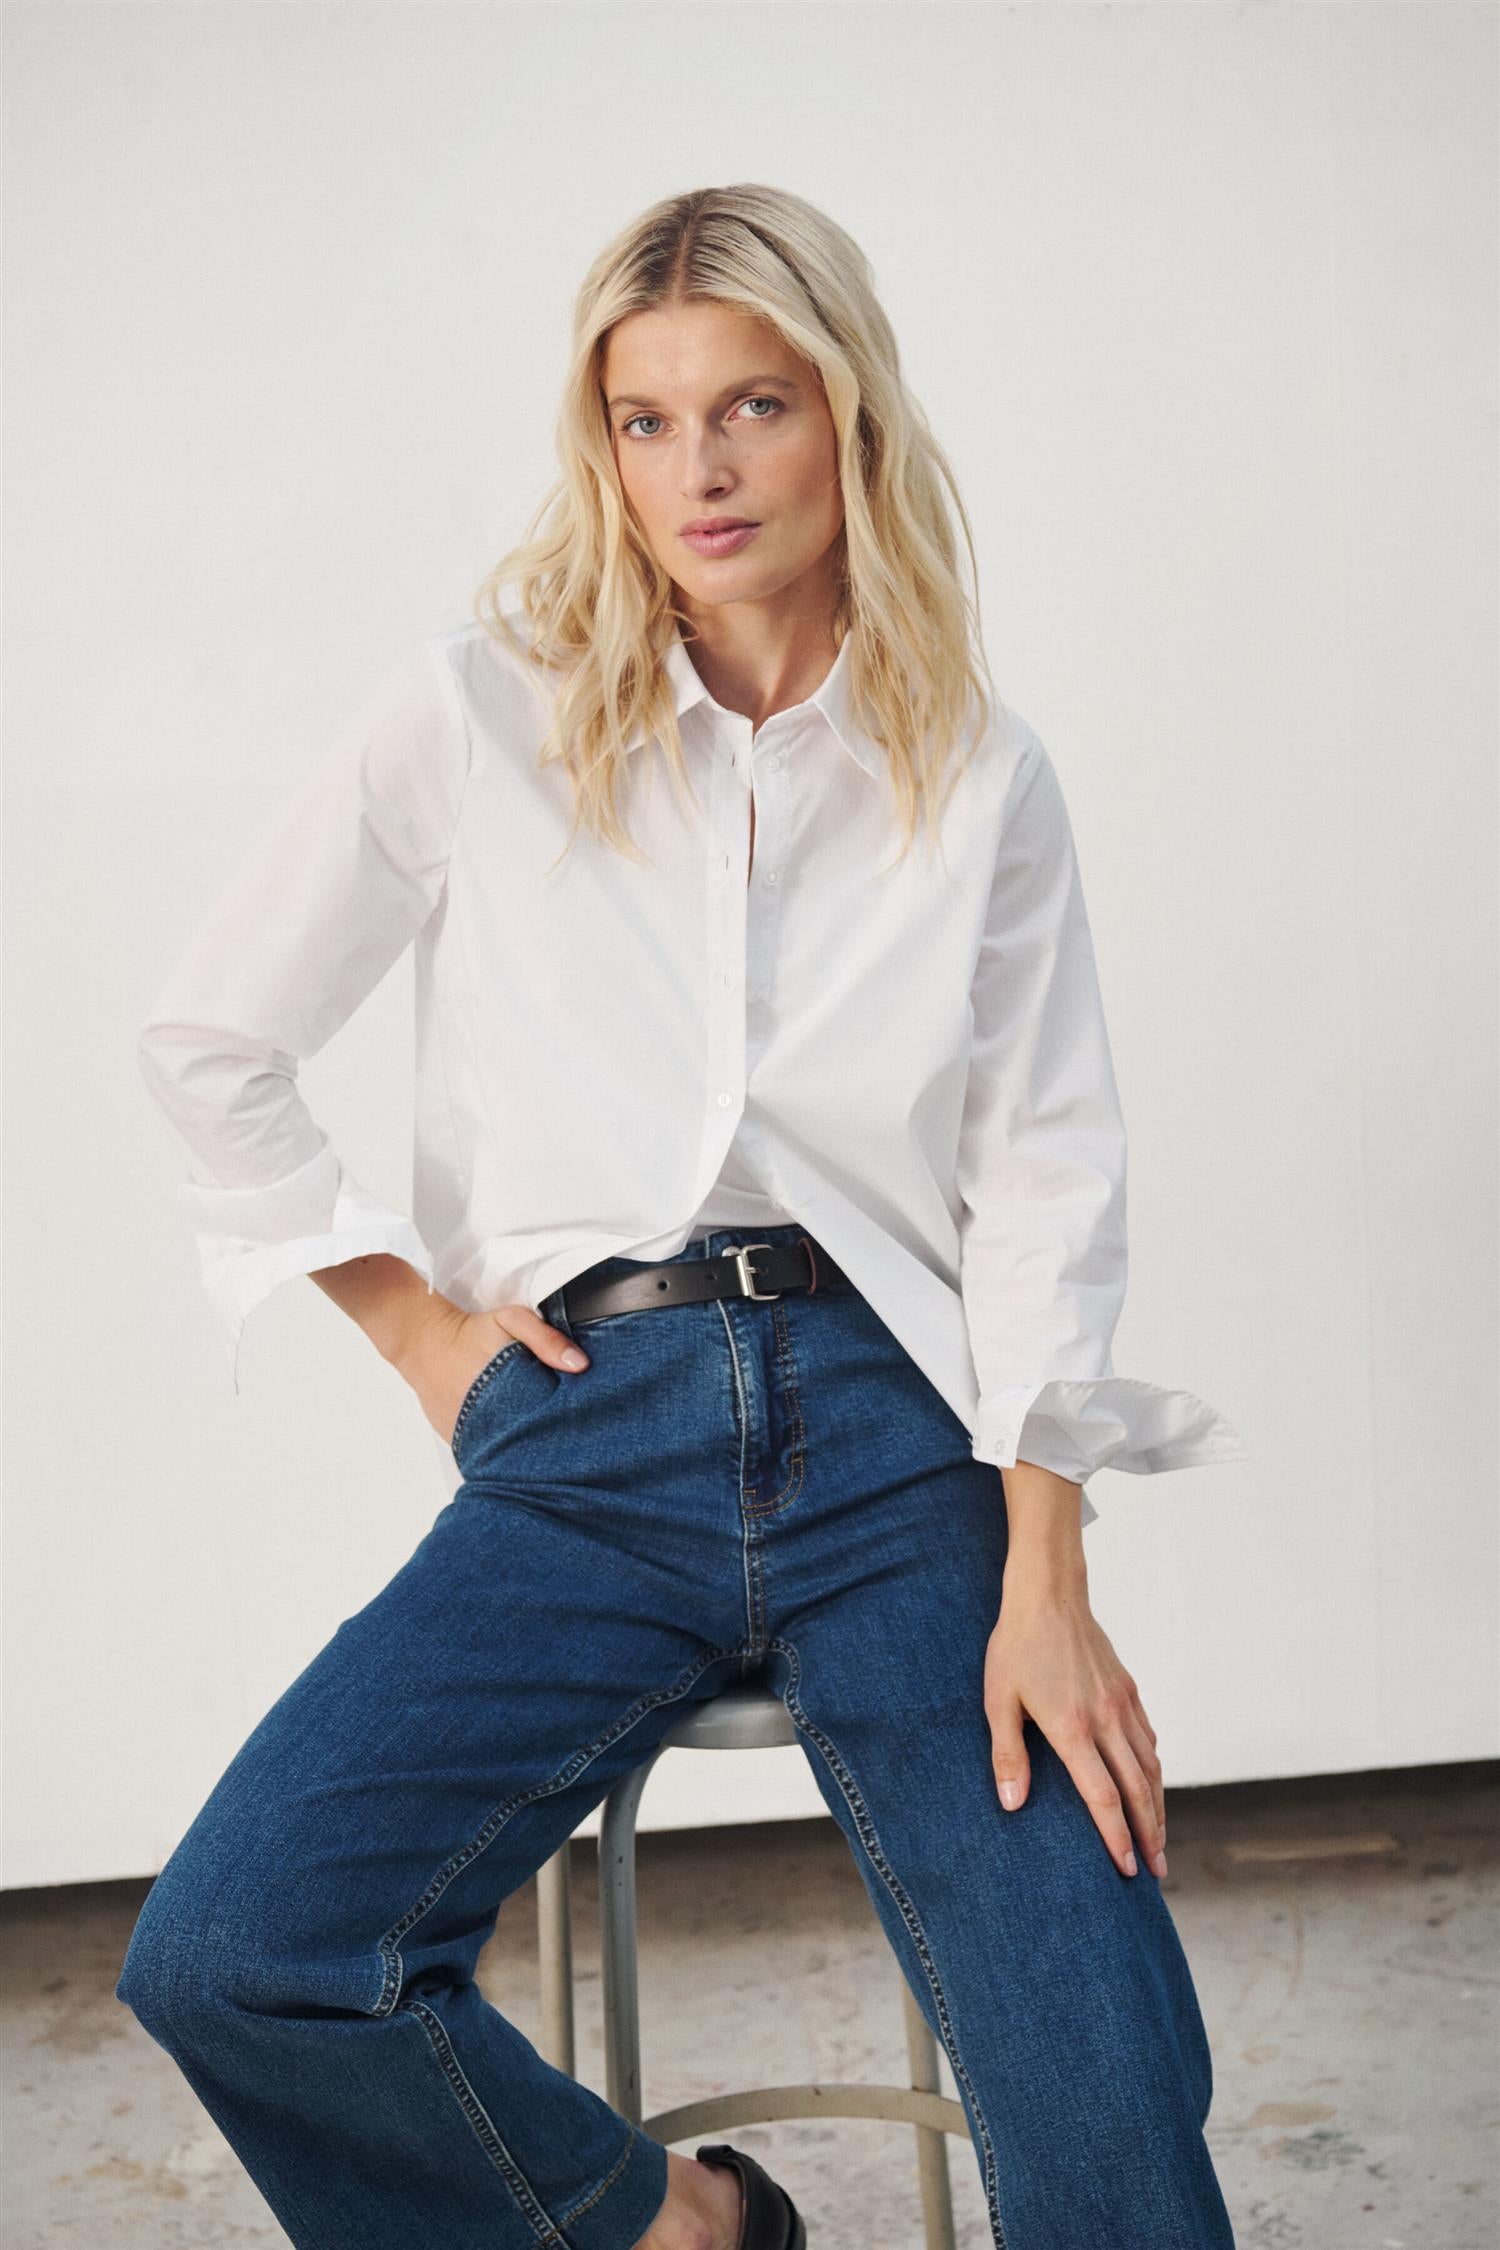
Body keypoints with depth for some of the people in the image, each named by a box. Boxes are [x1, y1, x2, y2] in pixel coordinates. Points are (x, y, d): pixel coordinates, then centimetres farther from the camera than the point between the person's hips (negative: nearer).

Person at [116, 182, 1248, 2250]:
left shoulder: (984, 776, 8)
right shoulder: (479, 714, 5)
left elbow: (1044, 1175, 2)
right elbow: (209, 1048, 11)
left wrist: (1043, 1585, -8)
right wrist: (420, 1325, 5)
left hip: (896, 1439, 0)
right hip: (588, 1446, 1)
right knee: (230, 1958, -19)